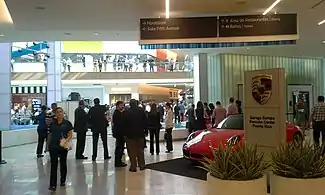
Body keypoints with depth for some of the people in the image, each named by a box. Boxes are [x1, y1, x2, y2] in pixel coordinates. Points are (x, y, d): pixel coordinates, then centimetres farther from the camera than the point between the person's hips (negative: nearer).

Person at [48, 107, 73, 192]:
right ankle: (53, 185, -3)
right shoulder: (52, 123, 5)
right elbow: (50, 135, 11)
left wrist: (66, 140, -18)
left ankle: (63, 181, 29)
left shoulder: (67, 123, -1)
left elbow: (70, 134, -1)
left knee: (63, 164, 12)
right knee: (53, 165, -3)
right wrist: (49, 144, 10)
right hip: (53, 146, 1)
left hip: (63, 146, -1)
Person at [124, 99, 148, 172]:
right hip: (140, 133, 3)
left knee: (132, 151, 3)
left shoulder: (127, 112, -11)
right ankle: (142, 165, 18)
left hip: (130, 134, -3)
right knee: (140, 150, 14)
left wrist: (125, 132, 3)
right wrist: (145, 129, 10)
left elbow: (125, 123, -7)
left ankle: (133, 167, 4)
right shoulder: (141, 111, -2)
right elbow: (146, 122, 1)